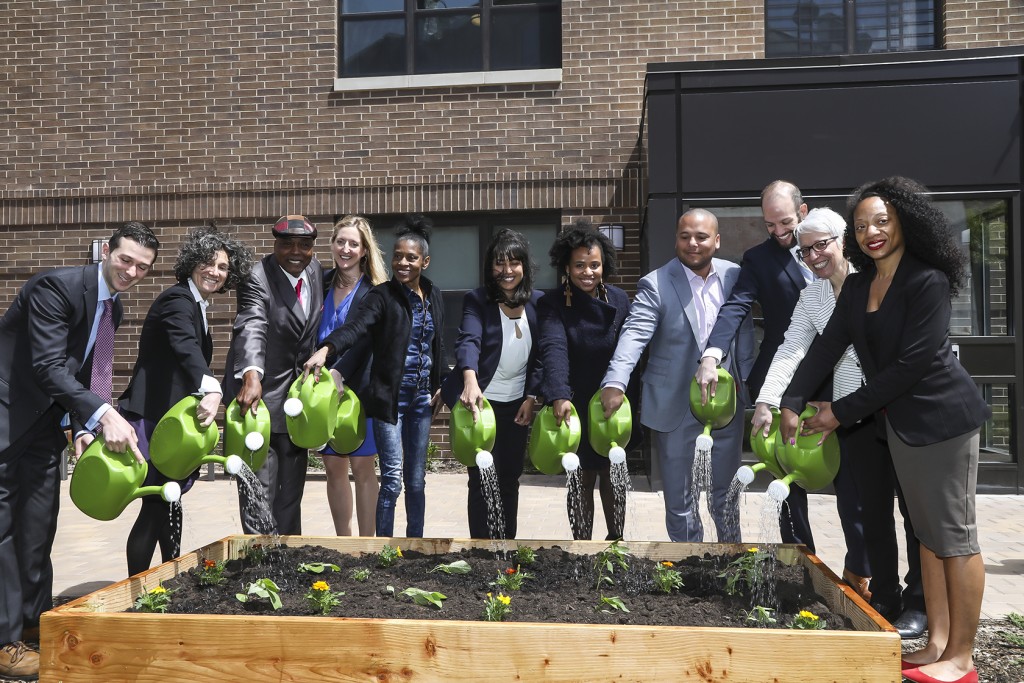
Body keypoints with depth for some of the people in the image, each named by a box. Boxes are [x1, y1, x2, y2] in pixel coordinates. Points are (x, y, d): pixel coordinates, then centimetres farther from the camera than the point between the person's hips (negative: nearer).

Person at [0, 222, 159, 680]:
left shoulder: (114, 307, 5)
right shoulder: (57, 286, -21)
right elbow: (48, 366, -30)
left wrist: (83, 426, -2)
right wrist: (103, 414, -40)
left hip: (47, 418, 8)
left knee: (39, 520, 12)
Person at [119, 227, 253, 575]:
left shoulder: (196, 306, 14)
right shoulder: (178, 299, -17)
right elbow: (185, 347, -38)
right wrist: (211, 389, -54)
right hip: (150, 417, -10)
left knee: (166, 506, 16)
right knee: (158, 507, -7)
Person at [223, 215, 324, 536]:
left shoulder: (316, 270, 2)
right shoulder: (257, 277, -19)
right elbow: (252, 328, -36)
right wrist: (251, 376, -51)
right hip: (260, 394, -7)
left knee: (292, 488, 17)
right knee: (259, 488, -5)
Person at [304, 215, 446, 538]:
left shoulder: (434, 296, 8)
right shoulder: (383, 295, -10)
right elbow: (355, 324, -28)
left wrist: (438, 387, 11)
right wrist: (326, 349, -46)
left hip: (422, 397, 5)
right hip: (390, 396, -5)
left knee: (416, 480, 12)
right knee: (392, 479, -6)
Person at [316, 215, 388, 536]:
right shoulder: (322, 282, 6)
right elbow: (312, 334, 9)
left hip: (359, 386, -4)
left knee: (362, 467, 4)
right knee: (334, 468, 9)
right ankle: (343, 541, 21)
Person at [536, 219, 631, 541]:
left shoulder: (619, 300, -3)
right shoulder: (552, 304, -13)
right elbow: (554, 349, -28)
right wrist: (559, 396, -42)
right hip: (575, 407, -2)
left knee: (612, 477, 12)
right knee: (581, 481, 6)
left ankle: (616, 538, 31)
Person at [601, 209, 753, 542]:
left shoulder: (735, 276, -1)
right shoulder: (655, 284, -13)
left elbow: (744, 333, 6)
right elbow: (634, 334, -25)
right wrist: (615, 383, -39)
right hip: (675, 407, -3)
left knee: (725, 491, 21)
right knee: (679, 499, 12)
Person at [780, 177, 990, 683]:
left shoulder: (928, 282, -17)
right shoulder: (858, 286, 6)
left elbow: (910, 364, -21)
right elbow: (828, 346, 3)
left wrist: (842, 412, -17)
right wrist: (792, 404, -7)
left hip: (941, 417, -7)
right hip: (900, 421, 8)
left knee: (954, 535, 0)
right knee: (926, 532, 12)